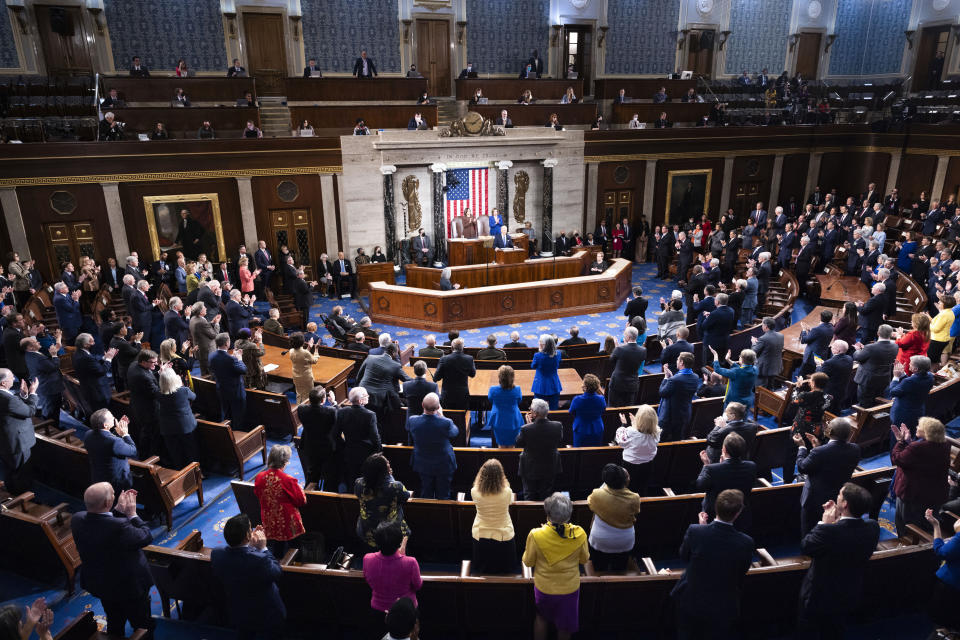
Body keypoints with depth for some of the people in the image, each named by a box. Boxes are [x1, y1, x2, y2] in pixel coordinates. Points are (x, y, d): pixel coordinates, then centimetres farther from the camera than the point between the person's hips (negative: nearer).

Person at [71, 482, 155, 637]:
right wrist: (132, 514, -13)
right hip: (129, 587, -7)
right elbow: (147, 537, -21)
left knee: (115, 626, 31)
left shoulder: (77, 520, -18)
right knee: (142, 627, 19)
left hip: (99, 585, 7)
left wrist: (119, 510, -3)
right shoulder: (120, 526, -39)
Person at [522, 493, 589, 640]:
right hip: (570, 588, 1)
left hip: (544, 588, -1)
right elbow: (584, 559, -4)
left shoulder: (535, 535, -27)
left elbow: (528, 562, -11)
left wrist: (526, 551, 6)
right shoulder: (579, 534, -23)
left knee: (542, 618, 27)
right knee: (565, 625, 24)